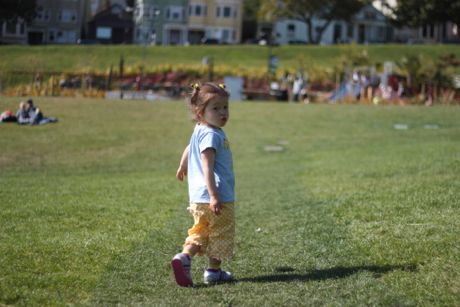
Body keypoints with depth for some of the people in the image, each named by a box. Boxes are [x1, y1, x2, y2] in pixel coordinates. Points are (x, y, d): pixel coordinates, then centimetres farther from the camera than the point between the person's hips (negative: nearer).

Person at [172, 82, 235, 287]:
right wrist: (214, 196, -29)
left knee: (200, 232, 14)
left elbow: (188, 149, 33)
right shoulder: (212, 135, -18)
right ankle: (214, 271, 18)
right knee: (220, 234, 8)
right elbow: (207, 167, -25)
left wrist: (182, 167, 53)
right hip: (217, 196, -9)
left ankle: (184, 257, -7)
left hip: (198, 198, 9)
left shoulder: (199, 131, 13)